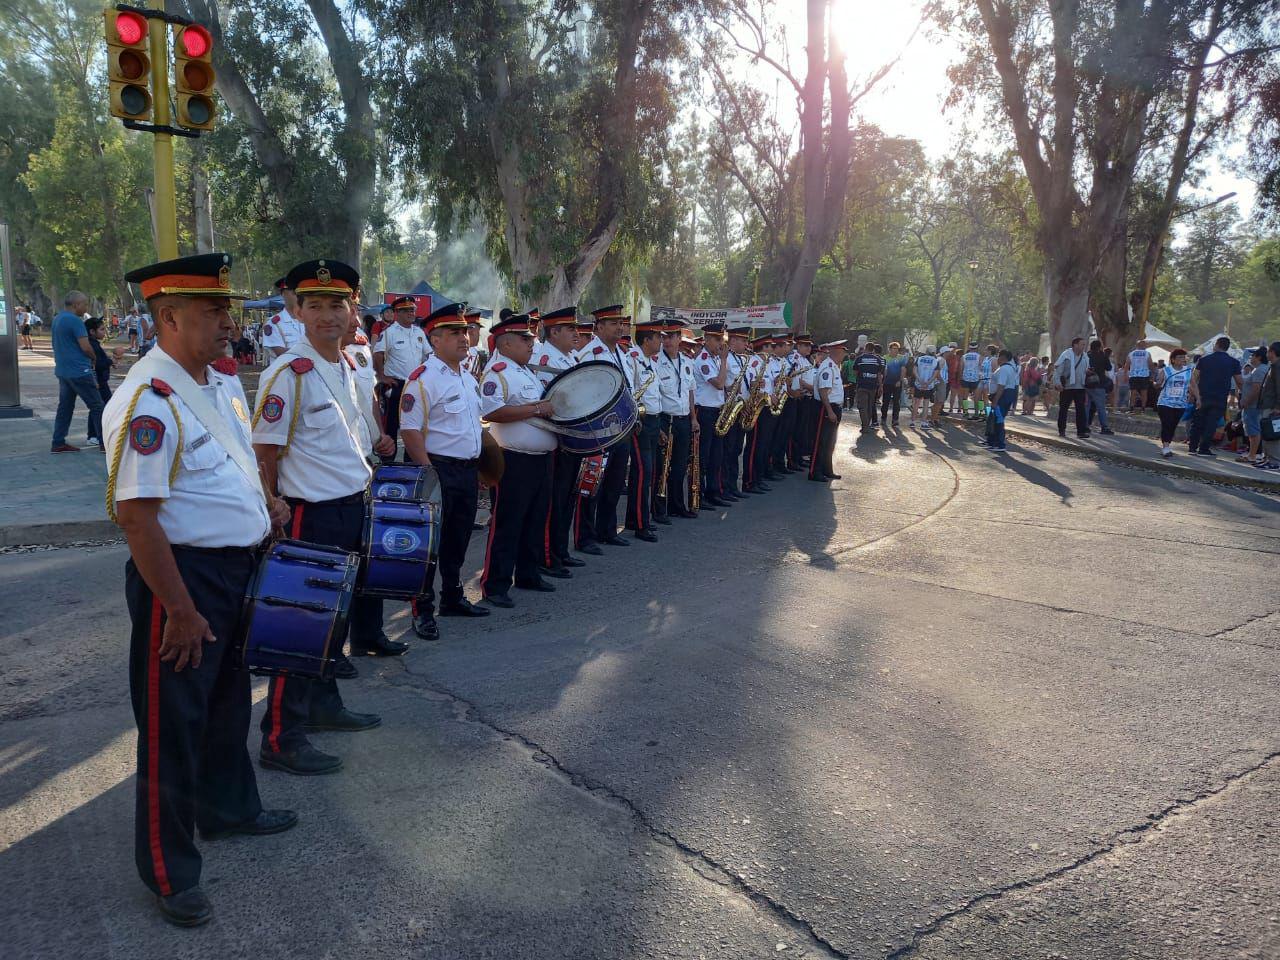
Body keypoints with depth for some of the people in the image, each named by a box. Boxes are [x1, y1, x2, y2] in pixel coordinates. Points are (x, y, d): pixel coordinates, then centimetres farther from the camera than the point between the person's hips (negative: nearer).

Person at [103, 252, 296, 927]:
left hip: (237, 568, 9)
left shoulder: (223, 383, 7)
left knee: (230, 698, 25)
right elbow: (135, 516, -25)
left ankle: (229, 807, 47)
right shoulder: (148, 400, -22)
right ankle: (169, 872, 23)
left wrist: (261, 499, 8)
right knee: (173, 720, 5)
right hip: (180, 575, -9)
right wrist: (181, 611, -23)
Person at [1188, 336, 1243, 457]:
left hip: (1202, 397, 1)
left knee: (1197, 423, 11)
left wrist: (1196, 396, 0)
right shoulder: (1234, 362, 0)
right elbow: (1240, 382, 1)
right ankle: (1203, 449, 0)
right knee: (1211, 424, 2)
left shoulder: (1204, 359, 1)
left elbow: (1194, 379, -4)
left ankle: (1193, 447, 13)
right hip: (1220, 400, -1)